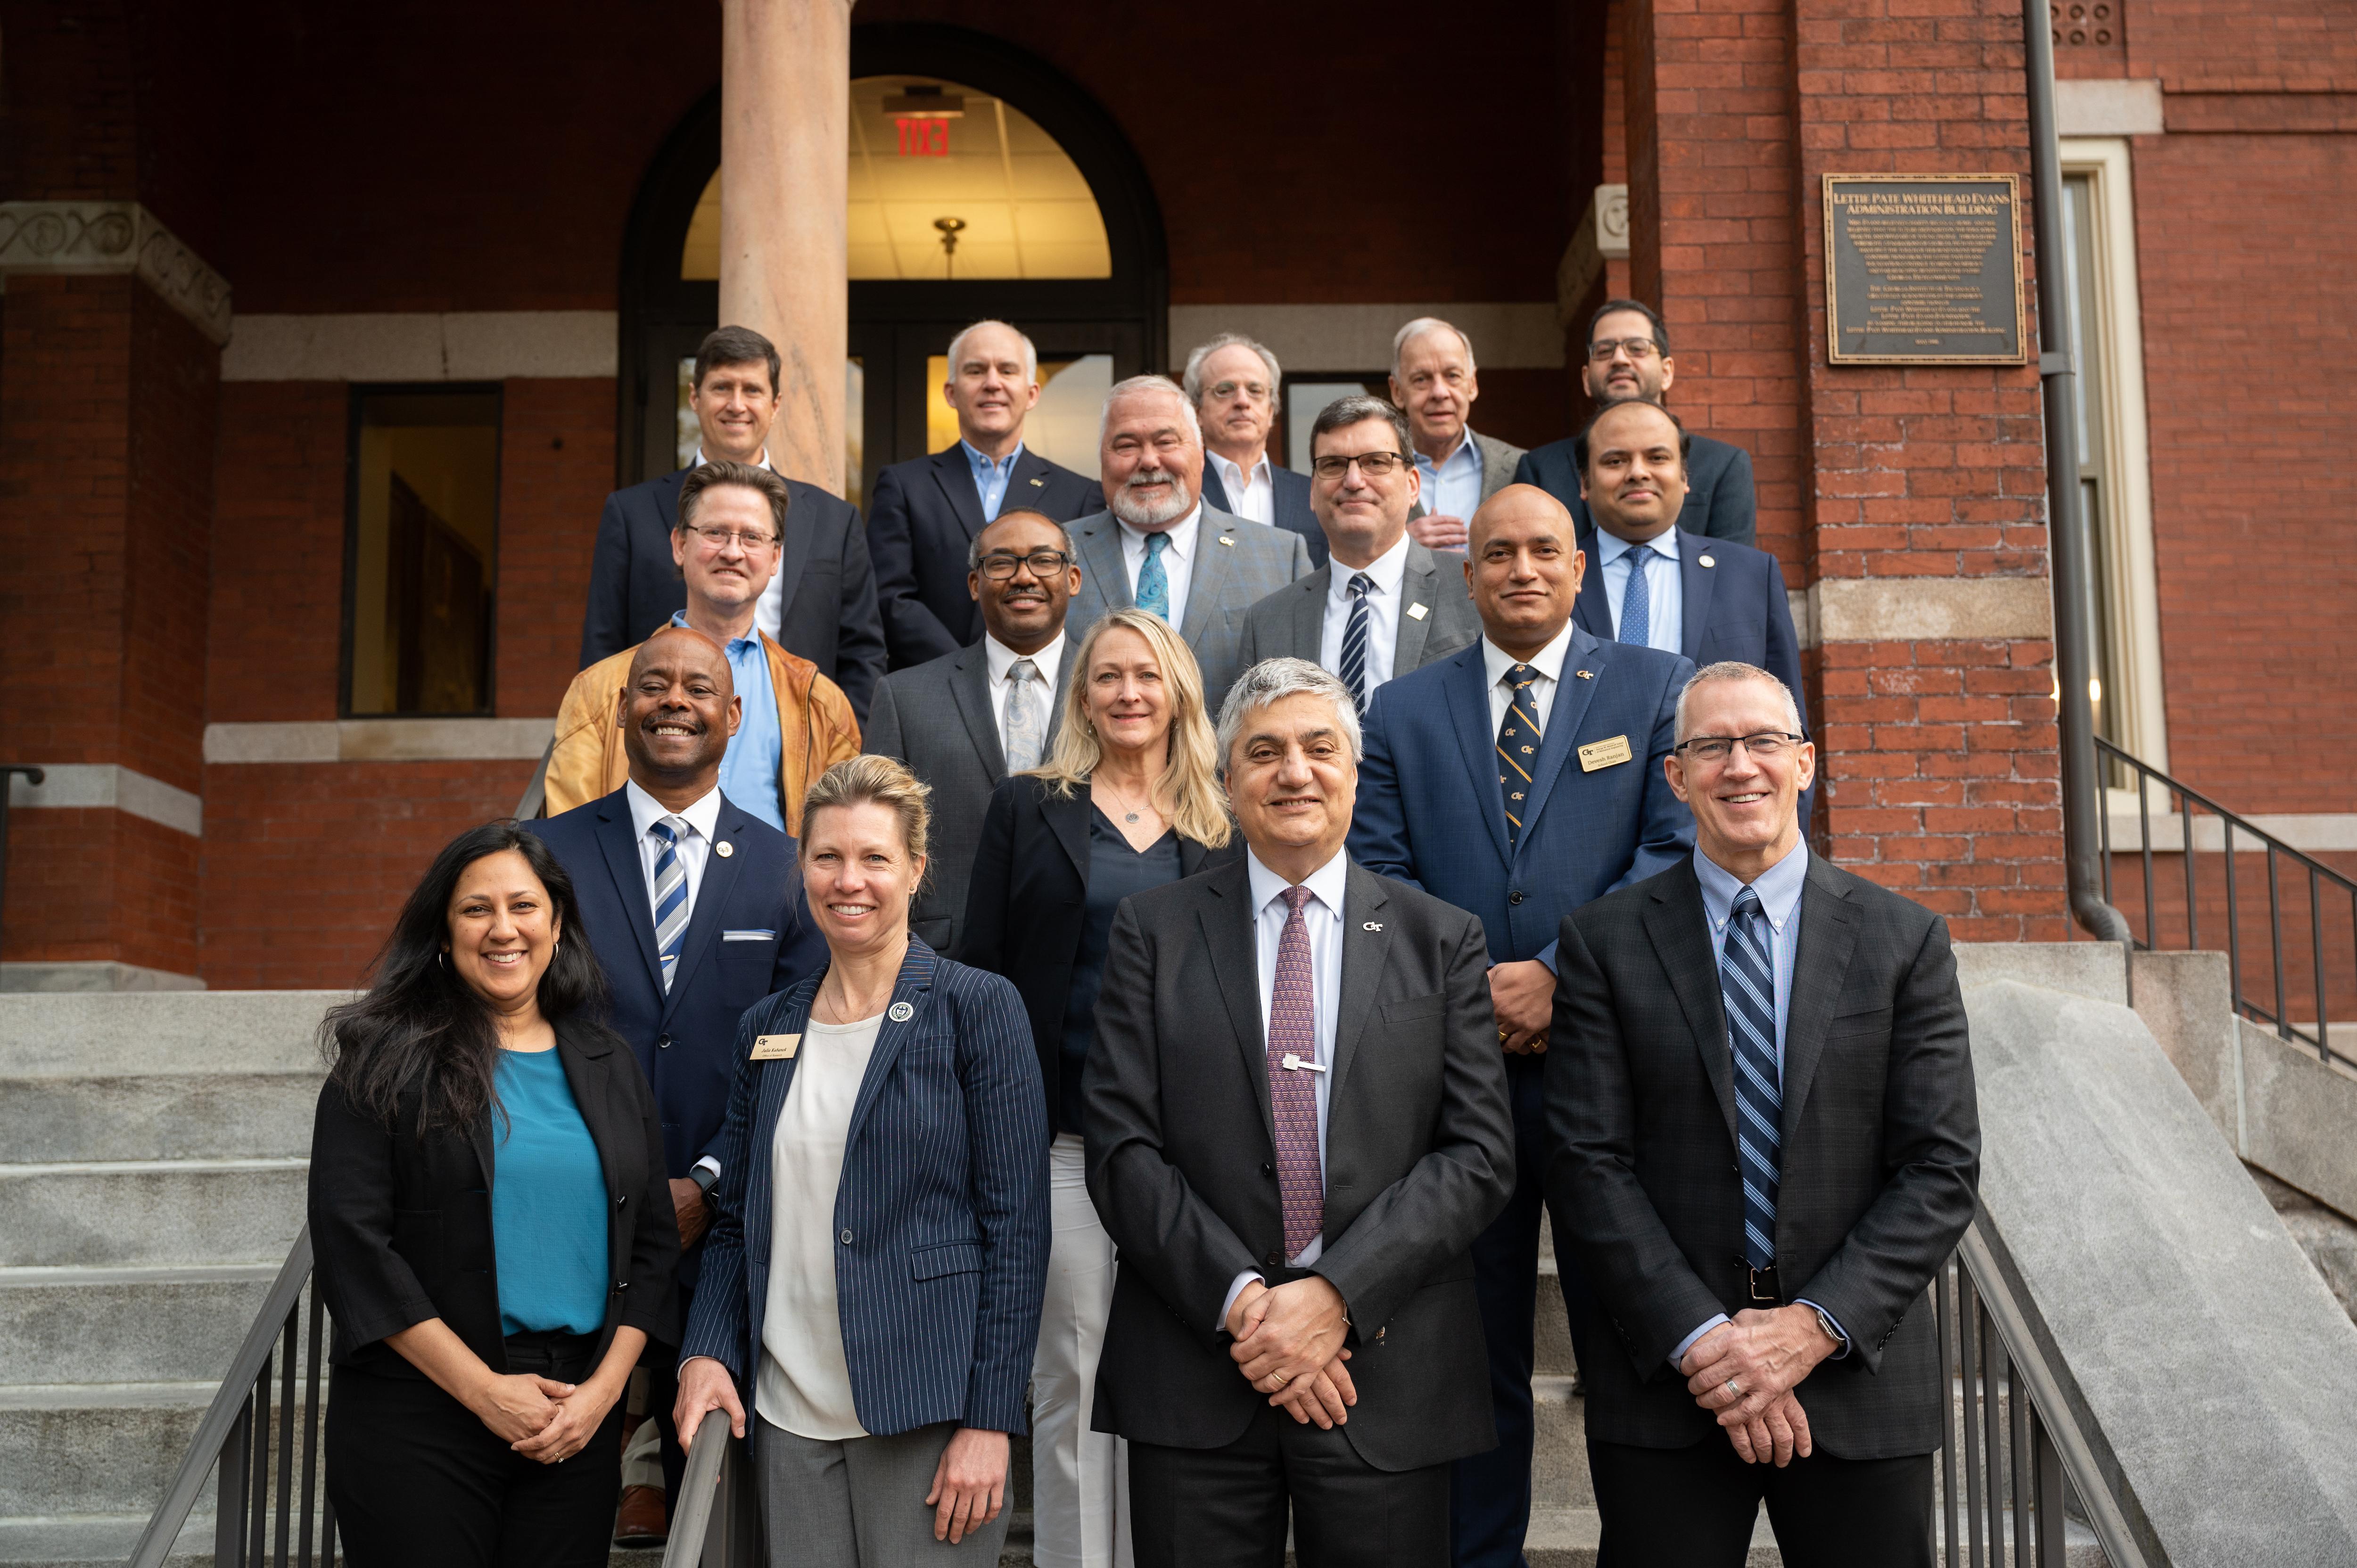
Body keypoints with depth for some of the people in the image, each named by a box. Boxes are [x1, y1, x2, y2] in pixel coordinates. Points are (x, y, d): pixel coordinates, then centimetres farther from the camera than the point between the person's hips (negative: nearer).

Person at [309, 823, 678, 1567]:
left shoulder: (610, 1069, 10)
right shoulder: (387, 1063, -2)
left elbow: (652, 1241, 10)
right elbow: (352, 1245, -9)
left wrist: (605, 1386, -4)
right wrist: (486, 1391, -12)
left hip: (579, 1425, 4)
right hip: (417, 1419, -3)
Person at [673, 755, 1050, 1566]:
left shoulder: (977, 1008, -4)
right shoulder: (768, 1028, 11)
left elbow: (1017, 1225, -7)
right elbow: (735, 1221, 16)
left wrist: (989, 1419, -12)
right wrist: (707, 1351, -1)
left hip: (927, 1414, -4)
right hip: (787, 1417, 4)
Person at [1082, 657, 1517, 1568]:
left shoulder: (1441, 940, 6)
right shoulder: (1153, 932, 5)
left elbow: (1480, 1153, -1)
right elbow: (1121, 1145, -2)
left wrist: (1335, 1296, -12)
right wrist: (1241, 1299, -13)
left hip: (1389, 1378, 0)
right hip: (1194, 1370, 0)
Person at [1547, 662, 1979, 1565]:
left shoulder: (1905, 940, 3)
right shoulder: (1604, 941, 1)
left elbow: (1942, 1170, -1)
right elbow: (1588, 1163, -4)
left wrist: (1816, 1325, -12)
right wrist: (1701, 1340, -13)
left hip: (1860, 1376, 1)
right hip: (1664, 1385, 0)